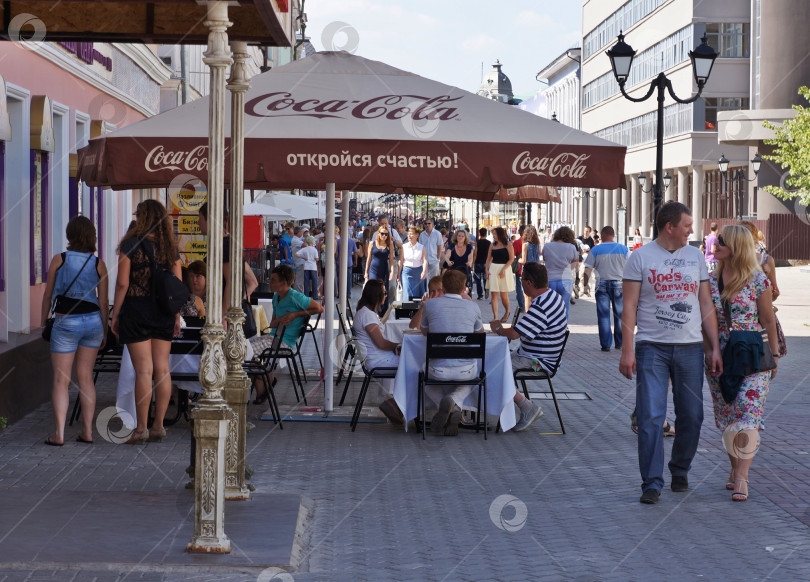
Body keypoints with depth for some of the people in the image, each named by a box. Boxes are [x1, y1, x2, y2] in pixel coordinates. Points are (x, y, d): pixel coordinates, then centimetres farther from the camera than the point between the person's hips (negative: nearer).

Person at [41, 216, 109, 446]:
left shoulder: (58, 260, -4)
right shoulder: (99, 264, 0)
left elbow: (48, 295, 1)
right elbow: (104, 301, 1)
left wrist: (43, 322, 12)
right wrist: (105, 330, 10)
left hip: (65, 323, -2)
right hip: (92, 321, 3)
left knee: (61, 379, 1)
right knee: (86, 378, 11)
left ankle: (59, 433, -5)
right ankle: (87, 431, 10)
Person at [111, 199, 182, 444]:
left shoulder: (131, 245, -7)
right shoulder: (170, 248, 6)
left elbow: (122, 283, -9)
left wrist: (115, 314, -2)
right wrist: (177, 318, 12)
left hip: (136, 309, -4)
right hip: (163, 313, 4)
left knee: (144, 369, -5)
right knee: (162, 368, 6)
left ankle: (141, 427, -2)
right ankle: (159, 425, 10)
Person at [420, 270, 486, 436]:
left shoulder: (431, 304, -1)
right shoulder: (472, 307, 1)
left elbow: (424, 331, 18)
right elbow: (480, 332, 22)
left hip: (438, 369, -1)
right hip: (466, 370, 1)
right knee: (471, 378, 38)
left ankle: (443, 403, 3)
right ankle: (455, 401, 3)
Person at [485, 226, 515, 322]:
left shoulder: (508, 244, -2)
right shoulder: (492, 245, 10)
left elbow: (511, 258, -7)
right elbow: (489, 258, 16)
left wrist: (503, 269, -16)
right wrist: (487, 269, 2)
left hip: (505, 269, -4)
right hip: (493, 269, 4)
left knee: (503, 294, 2)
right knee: (494, 294, -4)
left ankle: (507, 312, 28)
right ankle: (495, 317, -5)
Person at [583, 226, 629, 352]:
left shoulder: (596, 250, -3)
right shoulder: (624, 249, 1)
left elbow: (588, 269, -3)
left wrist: (586, 284, 8)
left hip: (602, 285, -1)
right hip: (619, 284, 1)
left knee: (603, 316, 2)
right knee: (619, 315, 11)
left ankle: (605, 344, 0)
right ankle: (619, 343, 16)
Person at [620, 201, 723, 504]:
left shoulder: (695, 256, 11)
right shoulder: (641, 257, -1)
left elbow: (706, 305, 13)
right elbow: (629, 307, -3)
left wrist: (714, 348, 7)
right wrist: (627, 350, -10)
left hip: (689, 348, 4)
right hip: (652, 348, -4)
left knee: (691, 416, 7)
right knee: (651, 417, -8)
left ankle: (680, 471, 27)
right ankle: (652, 484, -2)